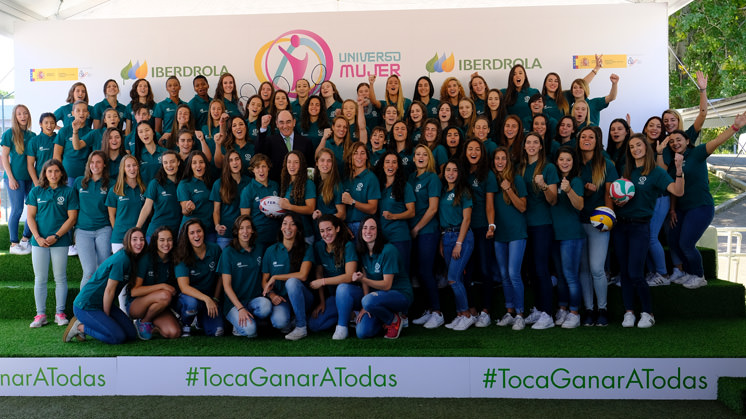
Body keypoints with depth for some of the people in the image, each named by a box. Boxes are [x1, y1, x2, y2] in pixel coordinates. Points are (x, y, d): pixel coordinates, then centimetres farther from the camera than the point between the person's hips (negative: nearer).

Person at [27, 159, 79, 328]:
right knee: (40, 279, 4)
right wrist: (38, 237, -8)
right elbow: (30, 217, 5)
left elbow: (72, 218, -2)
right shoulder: (36, 192, 8)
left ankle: (60, 313, 12)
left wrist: (56, 236, -10)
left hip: (60, 241, -2)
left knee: (60, 278, 3)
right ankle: (40, 314, 11)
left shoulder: (69, 192, 2)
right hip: (39, 241, 2)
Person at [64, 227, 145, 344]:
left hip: (103, 304, 10)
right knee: (118, 337, -18)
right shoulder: (121, 259, -22)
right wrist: (106, 317, -10)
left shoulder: (132, 259, 6)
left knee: (132, 334, 2)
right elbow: (109, 290, -18)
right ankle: (79, 327, -1)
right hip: (85, 306, -10)